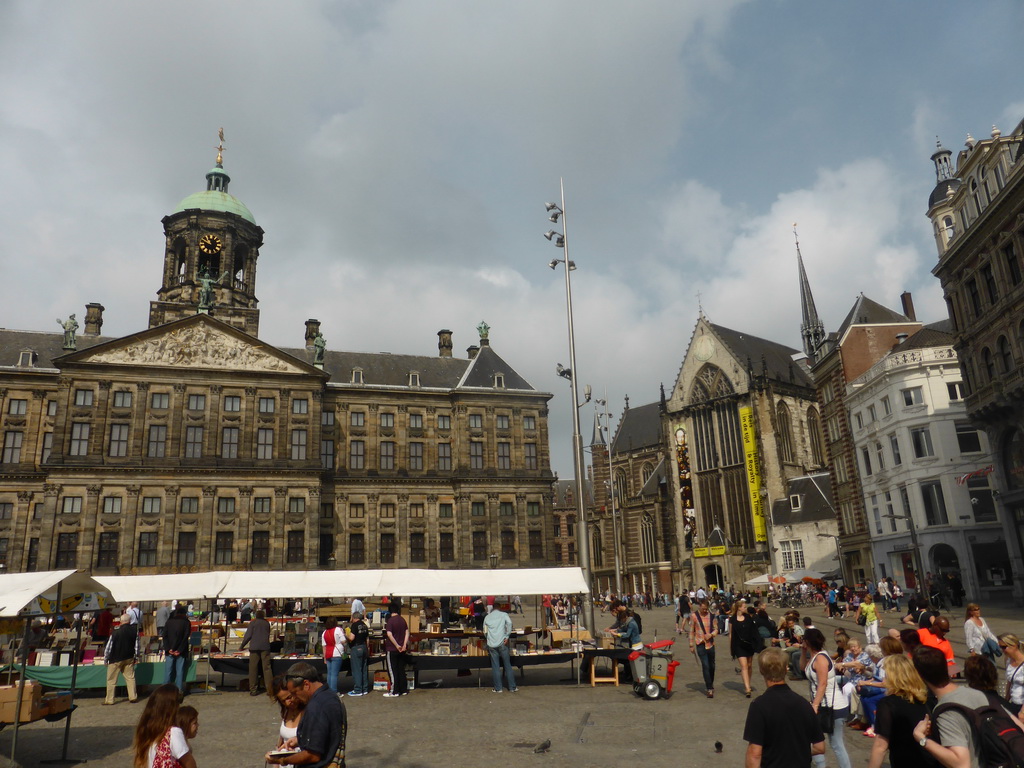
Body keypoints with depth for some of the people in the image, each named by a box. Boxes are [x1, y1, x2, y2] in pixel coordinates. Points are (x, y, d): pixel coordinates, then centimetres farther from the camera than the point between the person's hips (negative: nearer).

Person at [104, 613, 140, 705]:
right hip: (129, 658, 4)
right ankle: (133, 697, 11)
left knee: (111, 680, 7)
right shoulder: (134, 630, -6)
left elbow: (109, 646, -11)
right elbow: (137, 645, 3)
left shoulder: (116, 632, -17)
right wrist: (136, 657, 14)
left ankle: (109, 700, 11)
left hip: (115, 659, -4)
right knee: (130, 677, 10)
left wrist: (105, 659, 2)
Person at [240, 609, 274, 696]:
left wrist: (242, 646, 10)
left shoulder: (253, 623, 5)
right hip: (265, 647, 2)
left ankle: (253, 690, 2)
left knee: (253, 669, 3)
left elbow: (248, 636, 0)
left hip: (254, 647, -2)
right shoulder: (267, 623, 14)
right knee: (266, 668, 1)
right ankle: (269, 689, -4)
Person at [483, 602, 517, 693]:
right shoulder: (503, 614, 6)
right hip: (502, 643, -2)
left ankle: (498, 688, 7)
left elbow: (485, 631, 15)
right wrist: (507, 636, -7)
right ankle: (512, 687, 8)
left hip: (491, 645, 2)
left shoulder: (487, 617, 13)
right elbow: (509, 623, -11)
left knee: (495, 667, 6)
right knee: (507, 665, 6)